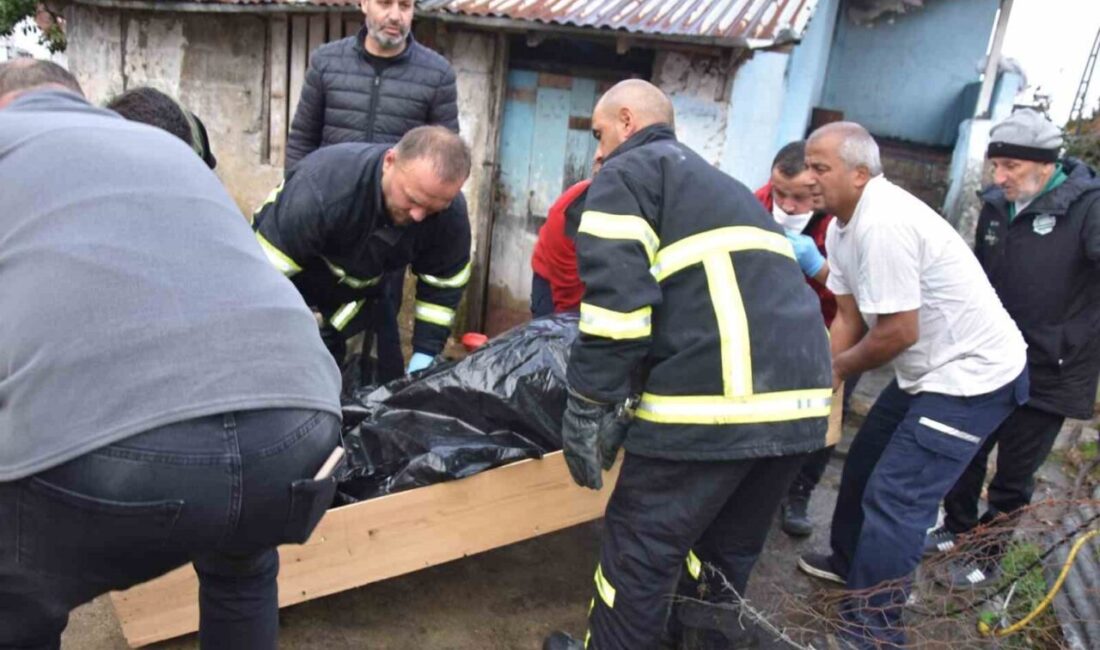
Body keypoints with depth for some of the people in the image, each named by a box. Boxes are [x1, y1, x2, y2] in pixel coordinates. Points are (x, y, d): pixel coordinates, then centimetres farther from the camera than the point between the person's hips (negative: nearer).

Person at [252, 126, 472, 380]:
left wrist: (424, 356, -17)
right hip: (290, 288, -3)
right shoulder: (322, 187, -40)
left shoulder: (452, 214, -27)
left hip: (353, 292, 4)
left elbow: (444, 286, -11)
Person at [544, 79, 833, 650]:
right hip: (799, 394, 9)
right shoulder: (720, 184, 31)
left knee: (641, 545, 8)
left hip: (715, 395, -9)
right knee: (731, 543, 25)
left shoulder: (628, 173, 5)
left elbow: (617, 299, -10)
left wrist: (588, 411, -5)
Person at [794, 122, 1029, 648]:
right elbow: (849, 315, 7)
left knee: (895, 497, -10)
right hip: (930, 370, 10)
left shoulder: (882, 223, -28)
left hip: (973, 374, -10)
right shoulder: (842, 226, 4)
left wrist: (839, 366, -10)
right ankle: (849, 561, 41)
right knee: (865, 462, 21)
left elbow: (900, 330, -26)